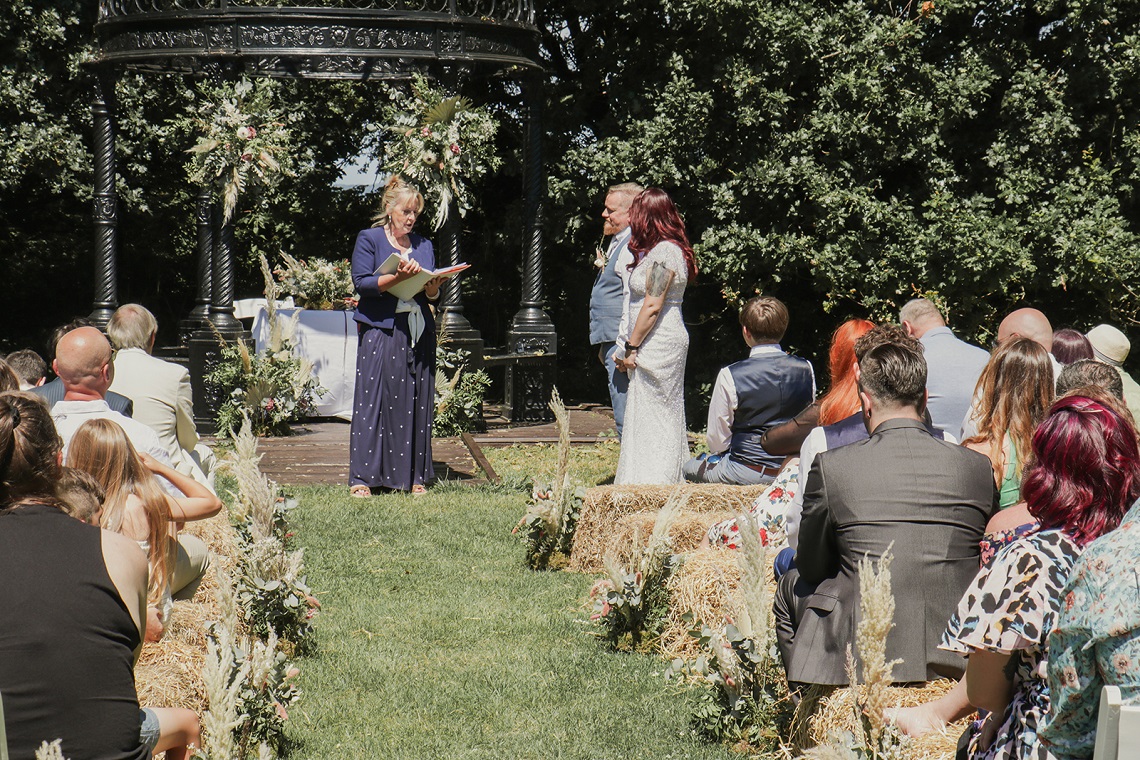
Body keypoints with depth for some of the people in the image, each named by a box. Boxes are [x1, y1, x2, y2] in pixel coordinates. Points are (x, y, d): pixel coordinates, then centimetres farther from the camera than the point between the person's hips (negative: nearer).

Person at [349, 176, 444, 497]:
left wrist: (433, 287, -7)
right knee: (374, 400, -8)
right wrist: (398, 277, -19)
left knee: (416, 403, 1)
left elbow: (431, 295, 15)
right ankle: (362, 478, -6)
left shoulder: (423, 245, 17)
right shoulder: (369, 240, 4)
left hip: (419, 333, 4)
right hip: (380, 330, -4)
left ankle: (414, 476, 6)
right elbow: (362, 283, -8)